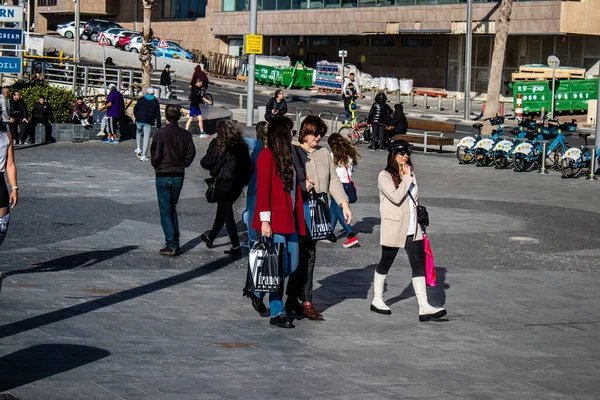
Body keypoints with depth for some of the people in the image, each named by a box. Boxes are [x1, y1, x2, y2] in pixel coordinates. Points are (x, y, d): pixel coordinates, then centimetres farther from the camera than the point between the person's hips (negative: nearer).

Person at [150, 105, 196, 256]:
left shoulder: (160, 134, -13)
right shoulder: (186, 135, -1)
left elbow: (155, 156, -13)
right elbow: (190, 155, 0)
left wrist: (156, 166, 7)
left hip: (163, 176, -4)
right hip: (179, 175, 4)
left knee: (165, 211, 1)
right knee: (172, 209, 17)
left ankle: (171, 245, -4)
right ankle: (175, 243, 15)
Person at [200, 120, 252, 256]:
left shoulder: (218, 144, -10)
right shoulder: (241, 145, 3)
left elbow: (207, 163, -7)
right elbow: (248, 165, 5)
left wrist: (202, 161, 15)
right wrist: (244, 181, 14)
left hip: (223, 183, -6)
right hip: (238, 184, 6)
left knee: (227, 213, 2)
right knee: (222, 210, 22)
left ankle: (236, 246, 0)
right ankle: (210, 237, 39)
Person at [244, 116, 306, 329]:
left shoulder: (287, 156, 16)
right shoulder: (267, 156, -9)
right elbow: (263, 189, -14)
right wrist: (264, 219, -17)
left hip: (289, 219, 8)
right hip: (274, 220, -8)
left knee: (291, 266, 8)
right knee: (279, 267, -5)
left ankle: (257, 292, 28)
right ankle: (277, 313, 4)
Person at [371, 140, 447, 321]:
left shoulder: (410, 173, 13)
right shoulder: (385, 176, -10)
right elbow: (396, 197, -23)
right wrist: (406, 178, -16)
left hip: (413, 229, 6)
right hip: (394, 228, -6)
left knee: (419, 265, -3)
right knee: (385, 264, 8)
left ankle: (424, 307, -8)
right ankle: (377, 300, 24)